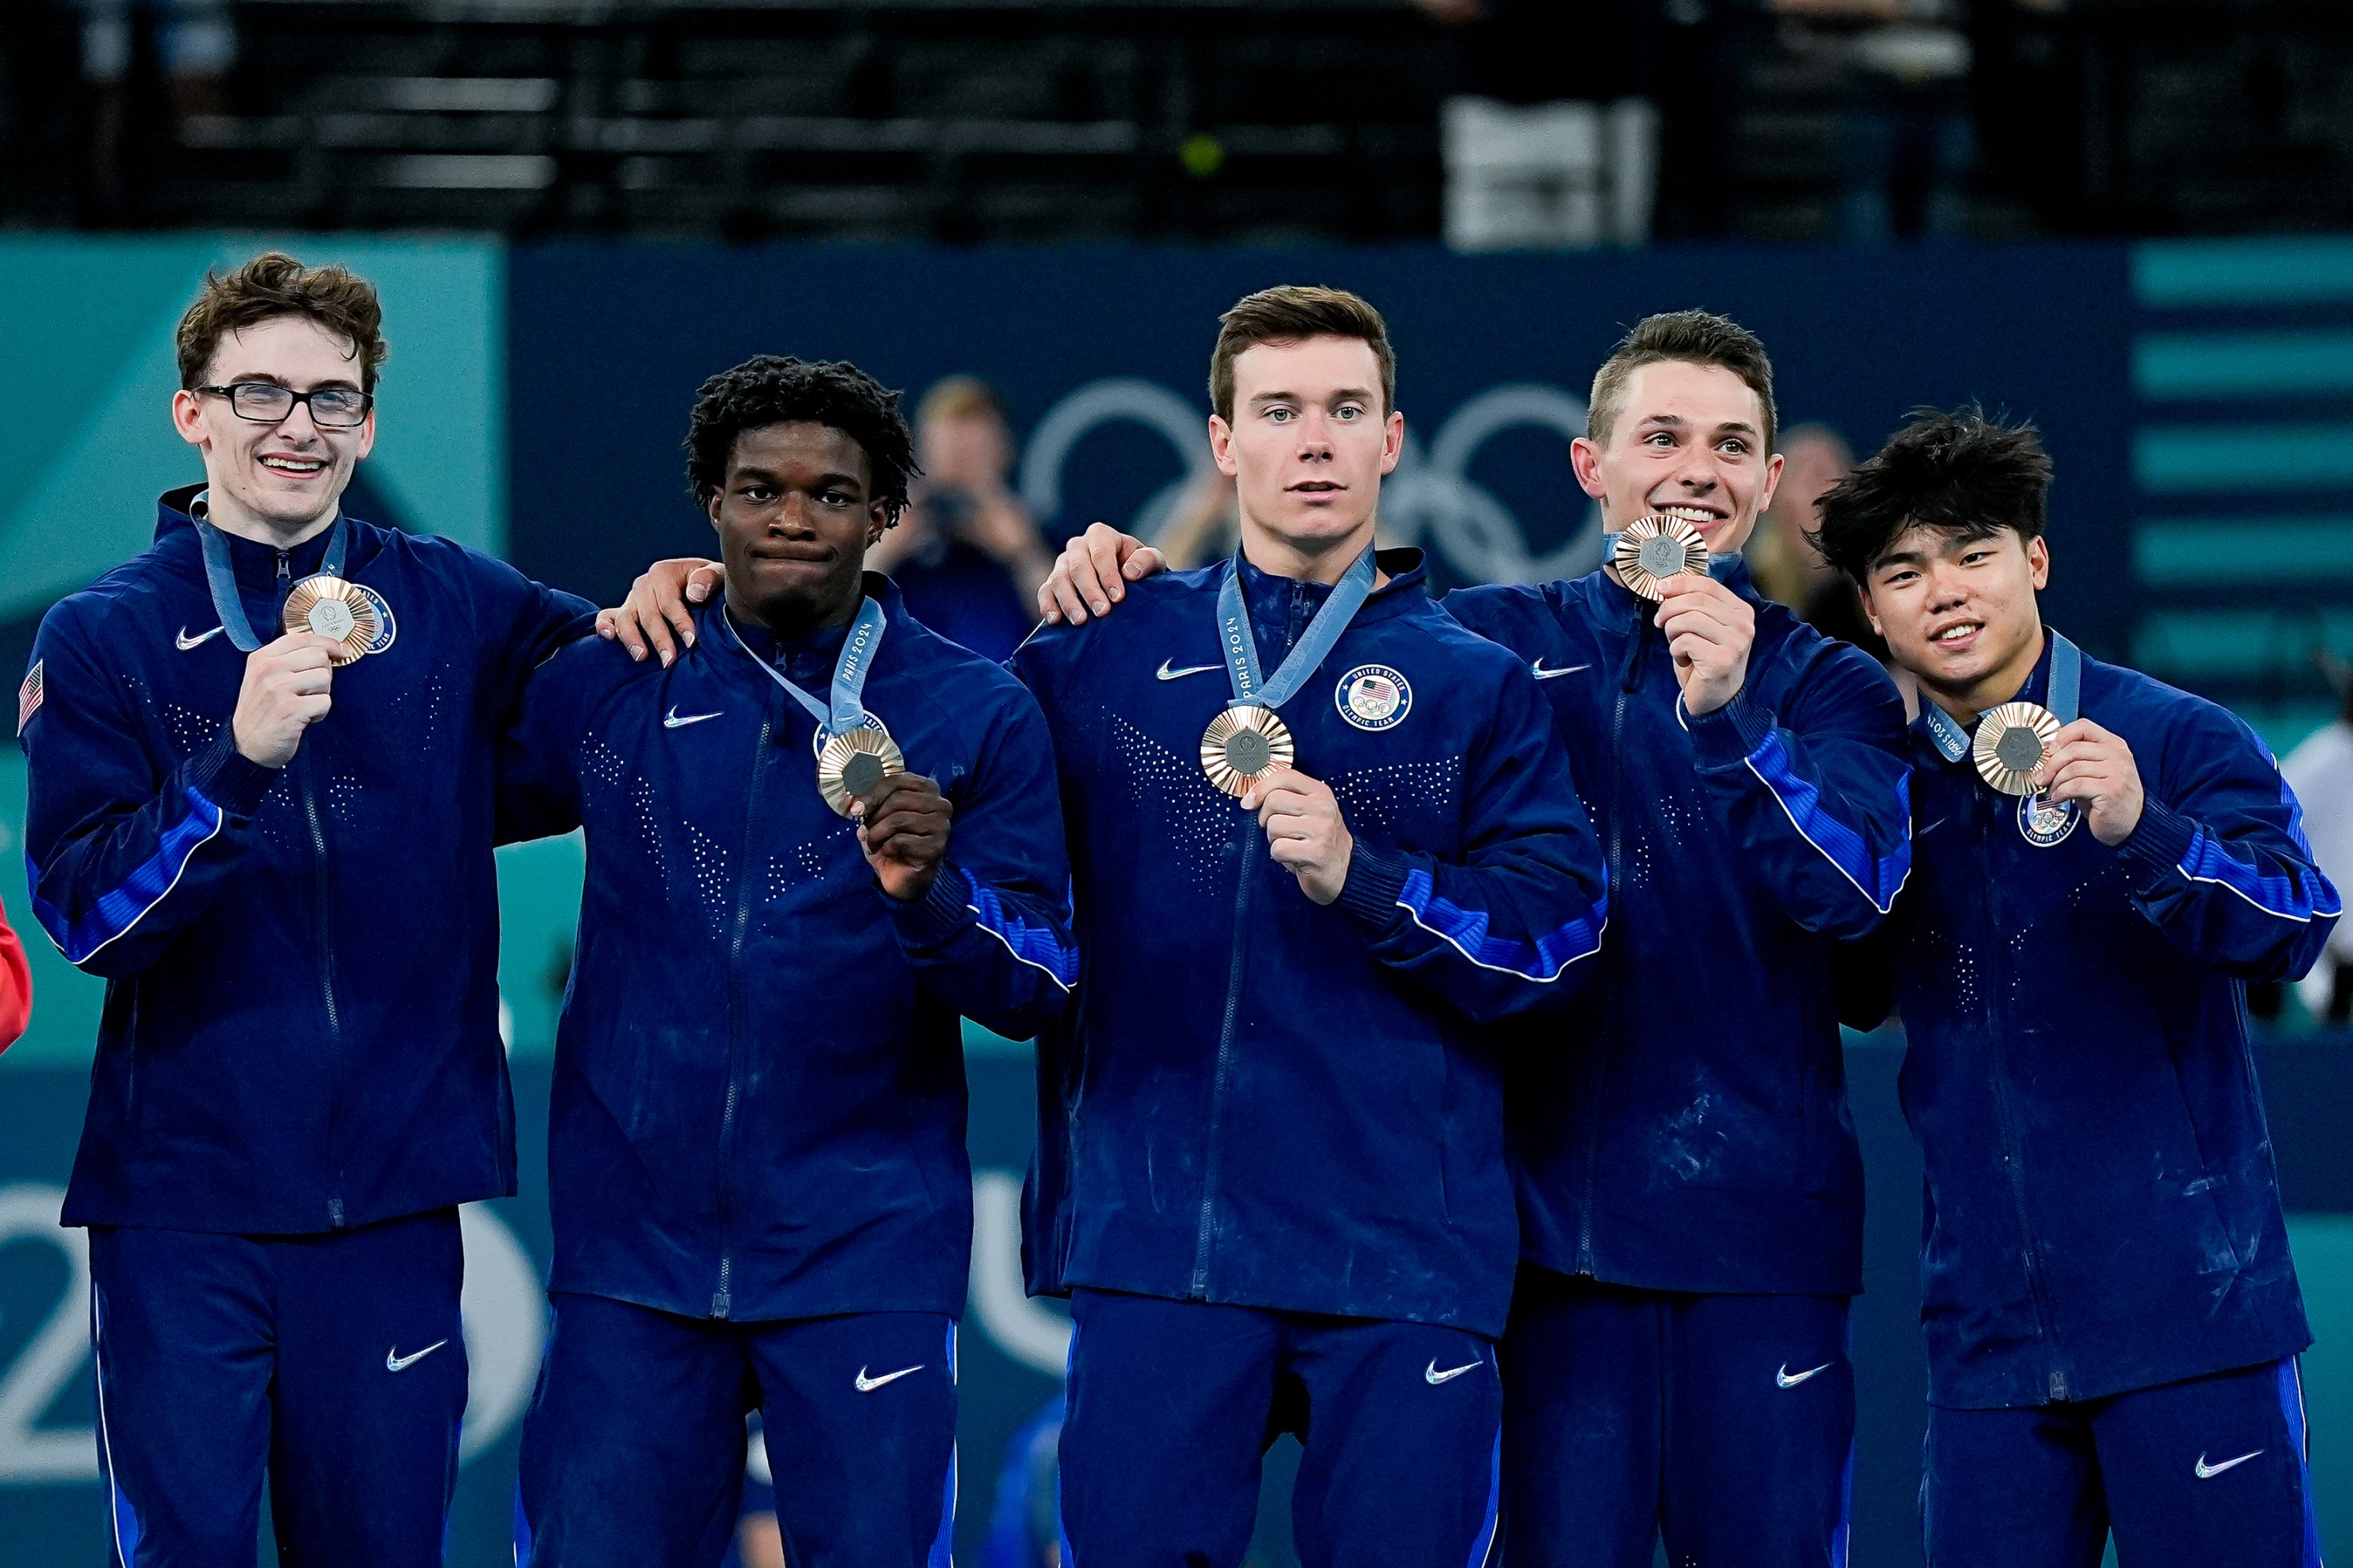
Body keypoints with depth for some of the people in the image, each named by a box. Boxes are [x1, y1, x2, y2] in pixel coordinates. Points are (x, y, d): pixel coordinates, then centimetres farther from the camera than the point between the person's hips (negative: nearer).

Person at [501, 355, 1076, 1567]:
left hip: (865, 1252, -1)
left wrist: (929, 894, -20)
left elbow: (1036, 994, -2)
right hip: (633, 1245, 1)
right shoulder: (604, 686, 6)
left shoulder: (977, 715, 2)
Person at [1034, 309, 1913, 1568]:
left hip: (1762, 1222, 0)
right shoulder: (1499, 646, 8)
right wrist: (1126, 576, -3)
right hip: (1561, 1214, 0)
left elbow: (1855, 886, -11)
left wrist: (1728, 716, -26)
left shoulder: (1826, 686, 6)